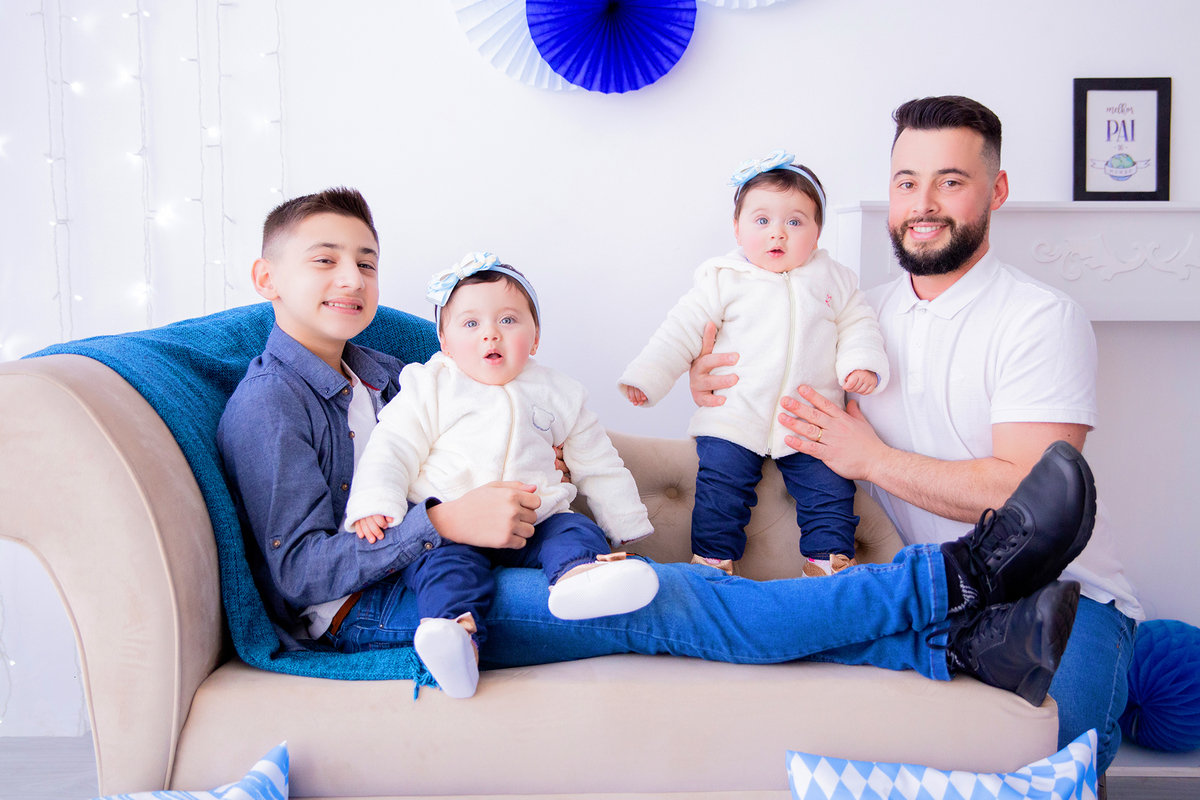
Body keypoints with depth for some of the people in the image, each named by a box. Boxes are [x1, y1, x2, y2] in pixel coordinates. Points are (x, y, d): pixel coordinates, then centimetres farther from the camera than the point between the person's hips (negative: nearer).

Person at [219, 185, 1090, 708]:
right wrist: (444, 522, -24)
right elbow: (298, 571, -16)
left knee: (649, 583, -15)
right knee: (650, 605, -23)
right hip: (357, 611, -8)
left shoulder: (375, 369, 18)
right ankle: (947, 581, -28)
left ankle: (950, 640, -23)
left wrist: (515, 474, 1)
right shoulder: (267, 405, -9)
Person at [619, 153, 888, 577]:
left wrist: (861, 362, -9)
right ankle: (712, 567, 4)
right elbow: (684, 328, 0)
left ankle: (831, 568, 12)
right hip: (734, 418, -1)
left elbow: (858, 325, 12)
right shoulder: (723, 280, 0)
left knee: (830, 493, 0)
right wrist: (646, 376, -7)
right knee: (720, 491, -6)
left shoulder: (834, 280, 7)